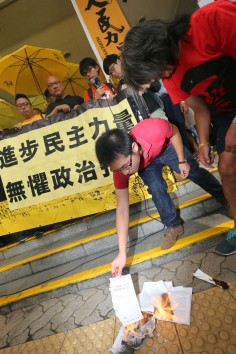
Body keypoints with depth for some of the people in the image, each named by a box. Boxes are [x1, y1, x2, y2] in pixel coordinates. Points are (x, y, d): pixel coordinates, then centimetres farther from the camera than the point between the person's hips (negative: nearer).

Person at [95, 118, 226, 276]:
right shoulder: (120, 165, -37)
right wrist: (122, 253, -31)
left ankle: (223, 196, 40)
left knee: (195, 172, 10)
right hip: (146, 164, 0)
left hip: (167, 146, 0)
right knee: (157, 189, -19)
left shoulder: (155, 129, -48)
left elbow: (174, 132, -20)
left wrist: (182, 161, -15)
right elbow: (122, 209, -31)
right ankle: (174, 226, 7)